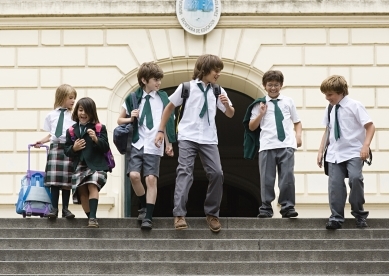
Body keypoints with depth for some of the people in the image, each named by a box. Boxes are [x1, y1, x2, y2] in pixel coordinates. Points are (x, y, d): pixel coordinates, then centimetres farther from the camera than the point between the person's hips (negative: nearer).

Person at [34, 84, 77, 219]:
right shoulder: (51, 115, 14)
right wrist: (42, 141, 8)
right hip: (55, 147, 1)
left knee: (67, 180, -1)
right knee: (54, 179, -8)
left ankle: (65, 209, 6)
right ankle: (54, 208, -4)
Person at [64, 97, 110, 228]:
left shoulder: (99, 128, 3)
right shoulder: (71, 131, 12)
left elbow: (106, 147, -3)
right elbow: (67, 151, 13)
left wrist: (96, 139, -21)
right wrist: (73, 148, -9)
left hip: (95, 164, -4)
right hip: (79, 166, 4)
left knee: (92, 186, -23)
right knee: (82, 192, -1)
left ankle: (93, 217, -31)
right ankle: (90, 218, 10)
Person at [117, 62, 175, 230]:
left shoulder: (162, 98, 4)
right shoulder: (133, 98, 5)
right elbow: (120, 120, 14)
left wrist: (169, 144, 6)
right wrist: (130, 119, -6)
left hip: (154, 146, -1)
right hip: (137, 144, 1)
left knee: (151, 178, -8)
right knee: (134, 175, -13)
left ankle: (148, 217, -4)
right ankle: (144, 206, 12)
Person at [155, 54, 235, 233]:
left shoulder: (218, 91, 7)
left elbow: (230, 115, 13)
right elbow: (169, 108, 9)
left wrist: (226, 104, -10)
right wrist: (161, 131, 7)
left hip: (209, 140, 3)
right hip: (187, 138, -3)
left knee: (217, 174, -4)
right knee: (185, 172, -12)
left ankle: (212, 214, 10)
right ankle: (179, 215, -14)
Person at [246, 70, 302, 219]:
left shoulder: (288, 102, 14)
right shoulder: (260, 104, 10)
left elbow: (297, 122, 19)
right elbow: (252, 127, 11)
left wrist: (298, 135, 2)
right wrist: (260, 114, -3)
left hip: (286, 145, 0)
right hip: (267, 145, 0)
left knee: (287, 177, -7)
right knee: (267, 178, -2)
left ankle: (287, 207, 0)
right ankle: (266, 208, 6)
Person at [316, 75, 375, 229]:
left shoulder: (354, 105, -6)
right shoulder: (330, 109, 10)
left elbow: (370, 126, -7)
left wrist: (366, 145, -18)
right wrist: (321, 151, 14)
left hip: (353, 152, -5)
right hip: (335, 154, 5)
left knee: (355, 178, -23)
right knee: (335, 184, -7)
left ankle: (359, 214, -6)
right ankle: (336, 217, 1)